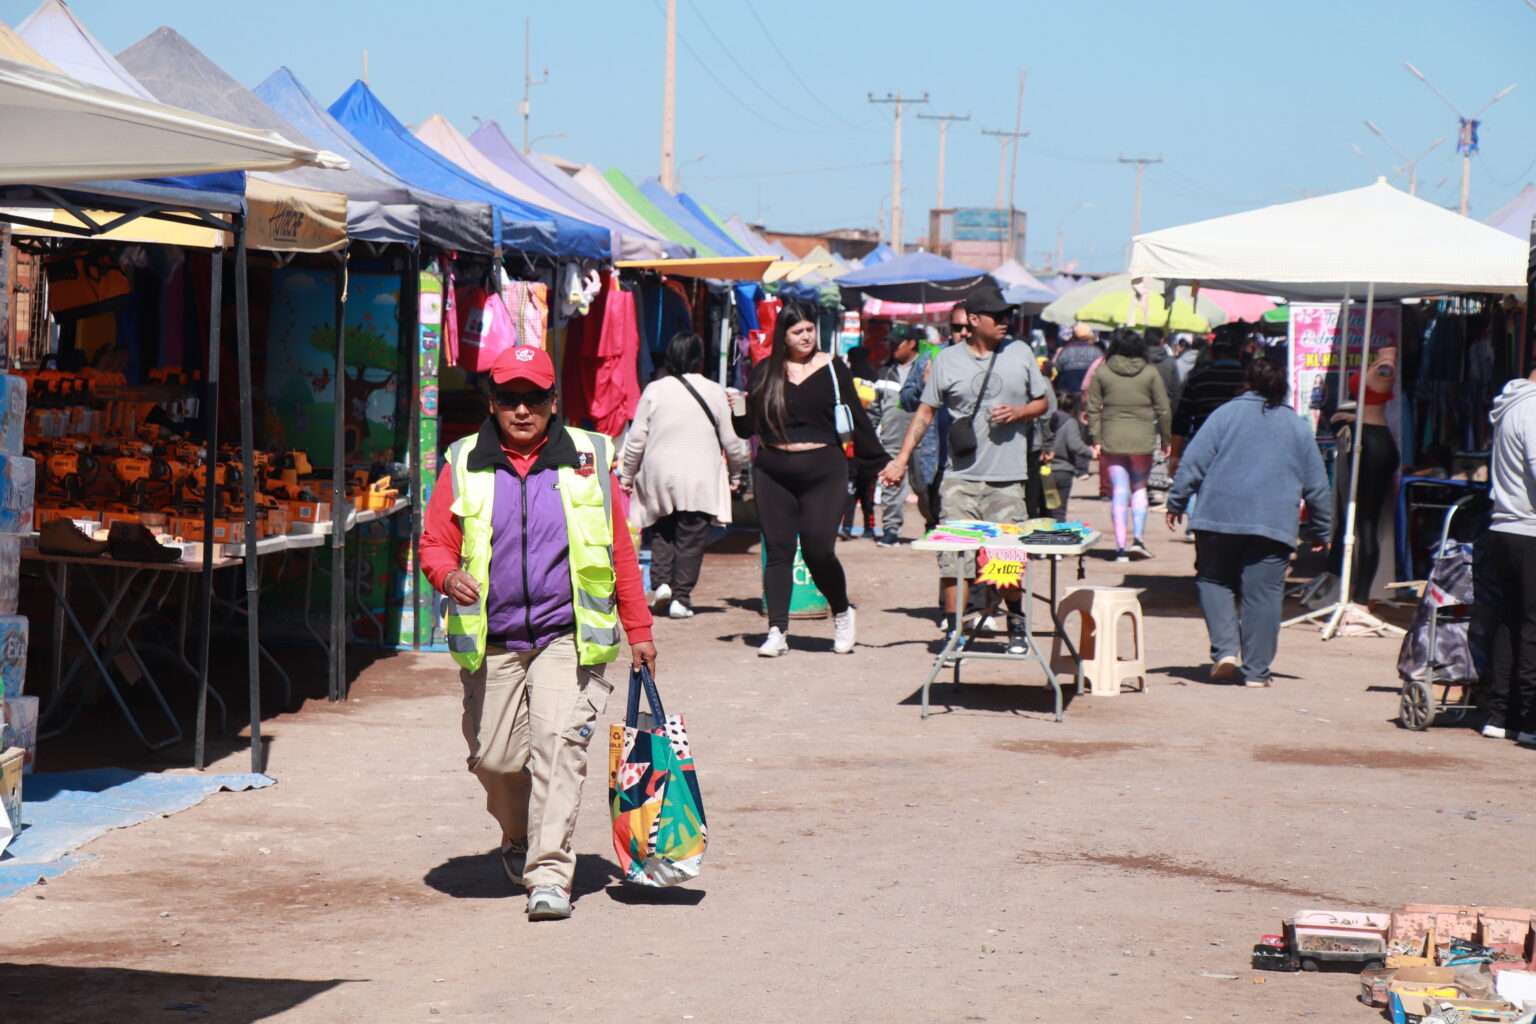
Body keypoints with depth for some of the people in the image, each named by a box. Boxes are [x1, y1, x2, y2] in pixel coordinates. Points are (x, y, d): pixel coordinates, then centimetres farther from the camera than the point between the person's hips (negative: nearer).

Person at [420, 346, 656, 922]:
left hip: (567, 636, -2)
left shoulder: (588, 460, 5)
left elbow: (621, 551, 9)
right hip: (492, 642, 2)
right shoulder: (466, 465, 6)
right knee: (495, 756, 5)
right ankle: (518, 839, 37)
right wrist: (449, 576, -16)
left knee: (558, 740, -17)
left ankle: (550, 875, -17)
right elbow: (434, 543, 8)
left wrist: (638, 630, 9)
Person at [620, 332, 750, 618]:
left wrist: (627, 475, 12)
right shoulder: (715, 392, -2)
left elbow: (637, 438, 0)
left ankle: (661, 582, -1)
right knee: (691, 539, 4)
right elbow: (732, 442, 4)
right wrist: (736, 469, 21)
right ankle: (681, 598, 1)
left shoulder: (654, 390, -1)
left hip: (659, 476, 1)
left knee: (662, 532, 17)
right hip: (700, 479, -1)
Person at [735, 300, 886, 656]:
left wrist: (880, 460, 0)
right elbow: (749, 425, 8)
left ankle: (842, 613, 17)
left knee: (818, 550, -9)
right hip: (773, 472, 2)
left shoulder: (832, 369, 3)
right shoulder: (765, 372, 6)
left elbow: (856, 418, 4)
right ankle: (777, 631, 5)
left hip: (822, 469, -2)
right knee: (778, 551, 1)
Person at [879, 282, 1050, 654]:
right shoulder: (948, 360, 3)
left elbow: (1043, 403, 14)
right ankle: (954, 630, 4)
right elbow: (926, 411, 7)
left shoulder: (1020, 354, 6)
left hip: (1007, 477, 1)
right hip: (961, 475, -1)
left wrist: (1018, 412, -7)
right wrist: (901, 459, 1)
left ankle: (1016, 627, 23)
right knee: (953, 556, -4)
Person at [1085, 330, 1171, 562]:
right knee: (1139, 487, 16)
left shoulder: (1102, 373, 1)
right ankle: (1138, 537, 3)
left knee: (1119, 492, 3)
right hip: (1142, 439, 0)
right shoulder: (1150, 373, 0)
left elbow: (1093, 408, 0)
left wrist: (1096, 439, 3)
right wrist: (1165, 438, 10)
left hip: (1112, 439, 0)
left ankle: (1121, 546, -2)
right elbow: (1163, 410, 1)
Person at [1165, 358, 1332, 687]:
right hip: (1274, 524, 1)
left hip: (1219, 516, -1)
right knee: (1263, 594, 2)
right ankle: (1256, 670, 2)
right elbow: (1317, 484, 16)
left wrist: (1176, 502, 7)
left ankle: (1225, 650, -2)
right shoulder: (1299, 427, 13)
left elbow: (1193, 461, 0)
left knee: (1214, 581, 14)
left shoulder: (1226, 413, 6)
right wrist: (1320, 530, 25)